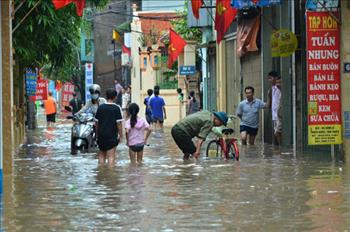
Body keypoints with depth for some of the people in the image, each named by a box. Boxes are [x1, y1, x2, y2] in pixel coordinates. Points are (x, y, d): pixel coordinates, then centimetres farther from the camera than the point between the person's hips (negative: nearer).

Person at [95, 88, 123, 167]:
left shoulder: (100, 107, 3)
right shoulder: (116, 108, -9)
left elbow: (97, 122, 7)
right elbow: (119, 123, -10)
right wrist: (120, 135, -1)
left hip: (101, 135, 4)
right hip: (112, 136, -4)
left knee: (102, 155, 15)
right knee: (111, 156, -2)